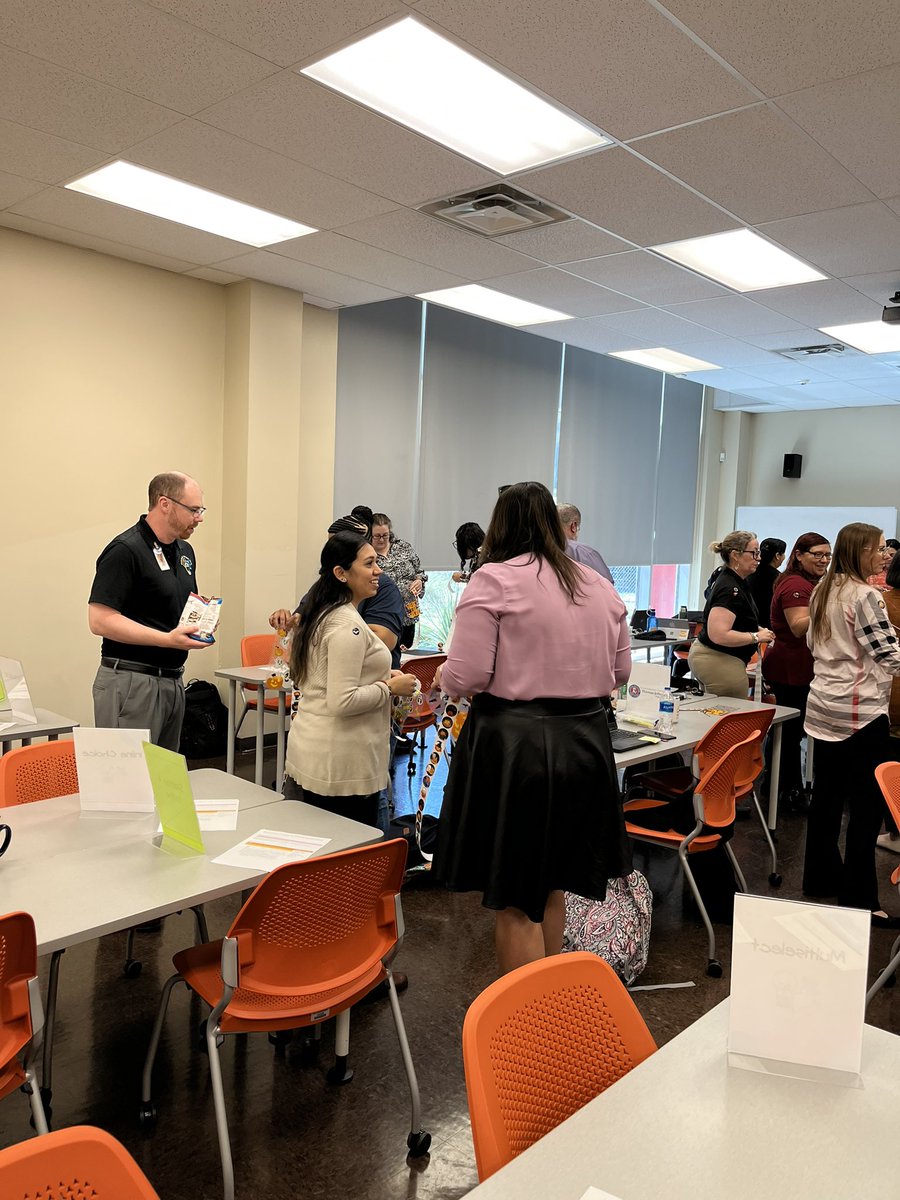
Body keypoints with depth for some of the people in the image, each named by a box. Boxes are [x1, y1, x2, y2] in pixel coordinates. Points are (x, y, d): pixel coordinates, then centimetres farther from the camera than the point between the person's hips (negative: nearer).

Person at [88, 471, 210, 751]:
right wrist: (168, 639, -24)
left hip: (173, 680, 8)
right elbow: (100, 620, -19)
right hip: (132, 682, -8)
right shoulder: (125, 550, -13)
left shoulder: (184, 551, 14)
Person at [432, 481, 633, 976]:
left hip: (514, 743, -6)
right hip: (585, 741, 7)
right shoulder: (600, 586, 8)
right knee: (551, 887, 23)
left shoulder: (494, 580, -10)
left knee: (514, 901, 7)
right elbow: (619, 673, 15)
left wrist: (444, 676, 7)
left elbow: (466, 678, -15)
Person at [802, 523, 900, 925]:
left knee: (826, 797, 15)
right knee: (868, 806, -2)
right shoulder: (865, 596, -15)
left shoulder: (822, 592, 10)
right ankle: (858, 899, 3)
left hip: (823, 706, 9)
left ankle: (821, 878, 24)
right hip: (860, 710, -9)